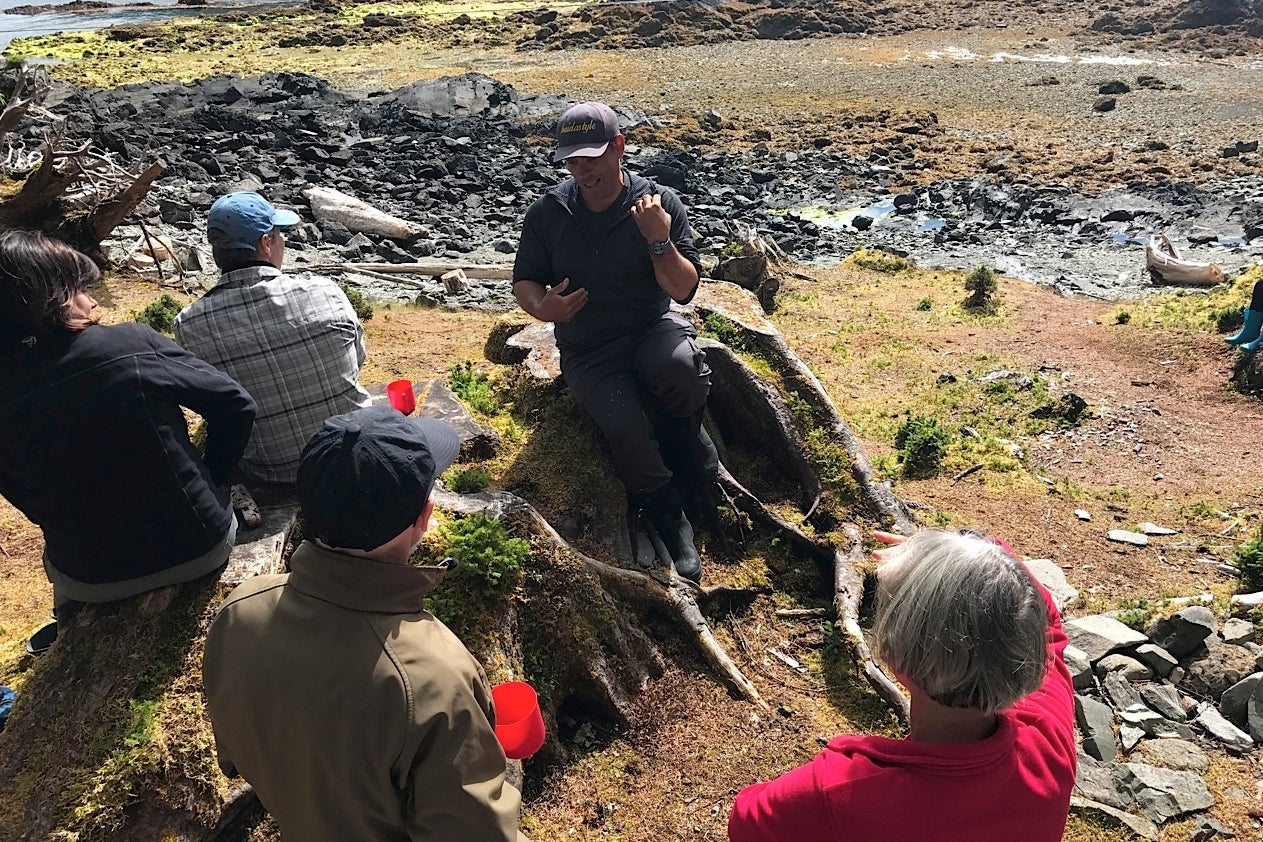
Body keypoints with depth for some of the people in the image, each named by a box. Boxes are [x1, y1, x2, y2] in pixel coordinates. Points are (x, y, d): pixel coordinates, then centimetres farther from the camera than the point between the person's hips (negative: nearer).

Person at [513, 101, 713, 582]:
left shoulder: (659, 204, -5)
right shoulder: (548, 213, -1)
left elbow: (684, 289, -9)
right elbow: (524, 280, 8)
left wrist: (659, 241, -26)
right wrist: (542, 307, -15)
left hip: (652, 327, 0)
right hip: (587, 353, 1)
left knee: (680, 366, -37)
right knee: (624, 426, -29)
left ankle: (683, 436, -1)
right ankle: (670, 520, -2)